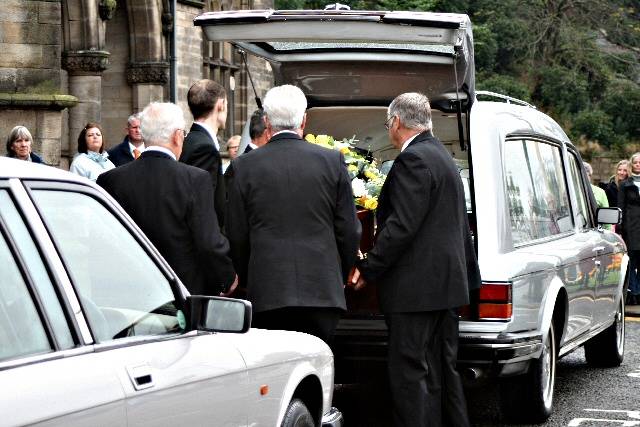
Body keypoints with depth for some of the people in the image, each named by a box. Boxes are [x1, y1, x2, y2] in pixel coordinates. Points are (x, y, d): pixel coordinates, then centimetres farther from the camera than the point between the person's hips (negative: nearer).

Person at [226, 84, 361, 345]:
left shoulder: (244, 166, 0)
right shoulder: (333, 161, 1)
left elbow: (236, 236, 5)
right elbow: (349, 230, 5)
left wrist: (247, 280, 19)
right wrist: (341, 277, 20)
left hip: (266, 293, -1)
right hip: (323, 290, 1)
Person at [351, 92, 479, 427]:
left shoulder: (413, 159, -14)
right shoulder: (443, 157, 18)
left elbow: (402, 225, -21)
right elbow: (459, 225, 22)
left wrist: (367, 269, -15)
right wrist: (470, 273, 26)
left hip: (416, 287, -10)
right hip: (447, 283, 10)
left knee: (409, 373, -7)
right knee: (443, 369, 16)